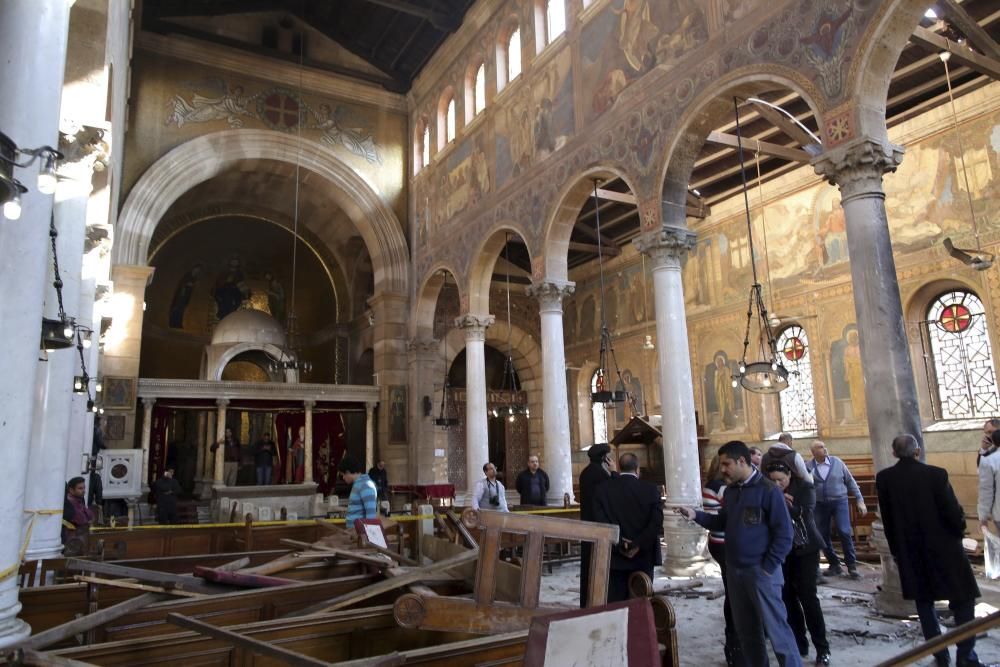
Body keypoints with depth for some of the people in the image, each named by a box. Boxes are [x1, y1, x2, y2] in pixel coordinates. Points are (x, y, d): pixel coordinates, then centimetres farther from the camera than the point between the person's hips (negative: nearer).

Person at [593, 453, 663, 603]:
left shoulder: (602, 490, -1)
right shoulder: (651, 490, -3)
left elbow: (601, 523, -10)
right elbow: (657, 522, -11)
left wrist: (619, 545, -8)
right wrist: (639, 545, -11)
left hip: (615, 558, 0)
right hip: (644, 558, 0)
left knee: (614, 603, 5)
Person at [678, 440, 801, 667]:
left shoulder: (768, 490, -13)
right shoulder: (730, 490, 8)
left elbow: (784, 533, -14)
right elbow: (723, 522, 16)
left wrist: (768, 567, -14)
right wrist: (696, 515, 1)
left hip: (760, 572, -7)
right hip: (734, 571, 7)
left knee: (776, 628, -3)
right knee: (746, 630, 16)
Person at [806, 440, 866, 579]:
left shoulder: (837, 462, 0)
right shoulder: (808, 466, -2)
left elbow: (850, 481, 5)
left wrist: (859, 500, 2)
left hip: (839, 501, -1)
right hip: (819, 504, 1)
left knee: (845, 532, -12)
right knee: (823, 536, 5)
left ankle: (852, 566, 3)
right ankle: (834, 566, 21)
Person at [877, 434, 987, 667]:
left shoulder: (884, 478, -6)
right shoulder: (936, 474, -17)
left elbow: (886, 518, 1)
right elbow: (954, 513, -15)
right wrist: (958, 531, 8)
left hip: (909, 551, 3)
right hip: (943, 547, -3)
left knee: (924, 602, 16)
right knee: (963, 599, 10)